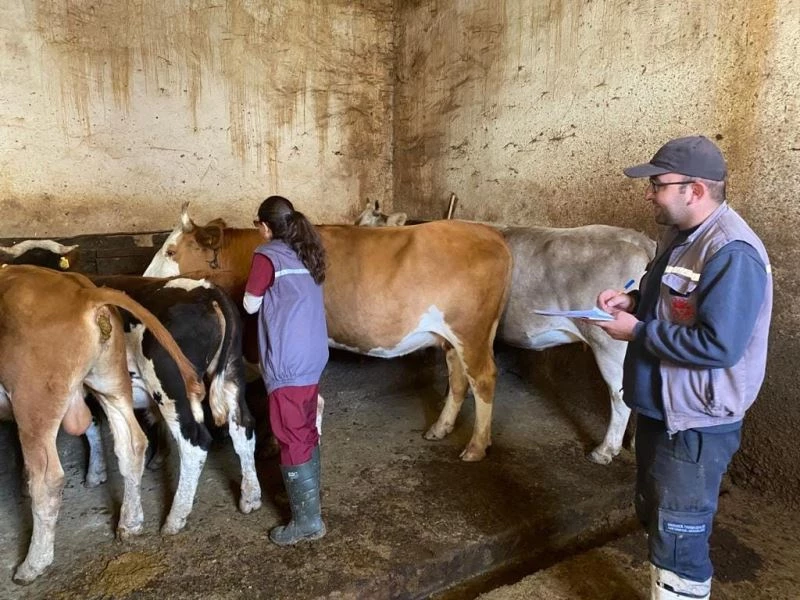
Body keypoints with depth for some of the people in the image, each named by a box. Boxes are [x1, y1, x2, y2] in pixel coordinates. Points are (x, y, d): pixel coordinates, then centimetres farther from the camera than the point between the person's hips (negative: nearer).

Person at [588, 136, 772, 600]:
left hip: (697, 423, -10)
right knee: (655, 518, 25)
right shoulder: (681, 234, 6)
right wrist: (634, 301, 0)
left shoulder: (731, 252, -25)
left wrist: (638, 332, -22)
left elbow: (718, 345, -29)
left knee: (679, 539, 7)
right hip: (661, 408, 10)